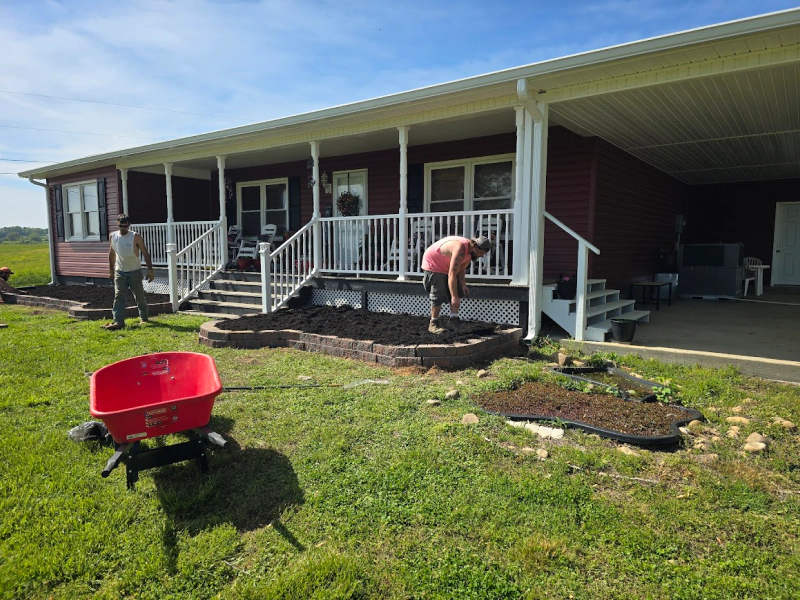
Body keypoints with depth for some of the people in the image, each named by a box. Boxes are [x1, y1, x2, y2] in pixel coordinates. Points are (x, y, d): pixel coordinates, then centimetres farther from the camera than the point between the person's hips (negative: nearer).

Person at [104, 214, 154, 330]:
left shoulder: (135, 237, -10)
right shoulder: (113, 236, 2)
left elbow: (145, 253, -9)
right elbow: (112, 254, 15)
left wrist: (150, 270, -15)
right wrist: (111, 270, 16)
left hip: (134, 271, -3)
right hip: (119, 272, 3)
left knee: (139, 296, 7)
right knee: (119, 296, -7)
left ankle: (143, 318, 27)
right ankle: (118, 321, -12)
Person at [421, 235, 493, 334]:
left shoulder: (470, 251, -6)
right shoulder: (460, 249, -35)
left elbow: (461, 271, 3)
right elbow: (452, 275, -38)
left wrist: (463, 285, -14)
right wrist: (454, 297, -38)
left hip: (446, 266, 9)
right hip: (432, 263, -9)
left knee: (457, 292, -2)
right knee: (438, 295, -13)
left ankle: (454, 320, -2)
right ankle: (434, 324, -4)